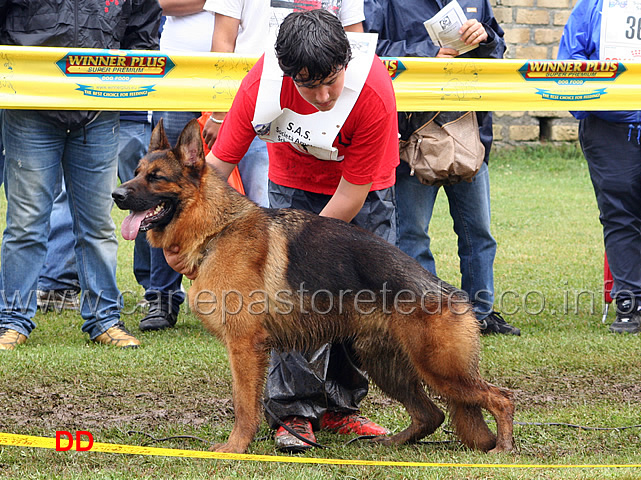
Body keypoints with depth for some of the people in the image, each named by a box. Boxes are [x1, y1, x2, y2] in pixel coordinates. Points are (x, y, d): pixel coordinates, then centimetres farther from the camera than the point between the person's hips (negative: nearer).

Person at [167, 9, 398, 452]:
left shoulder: (373, 92, -37)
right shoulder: (263, 83, -33)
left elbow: (352, 193, -29)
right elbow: (219, 162, -24)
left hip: (364, 187, 0)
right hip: (293, 180, 1)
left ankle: (339, 407, 11)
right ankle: (293, 410, -8)